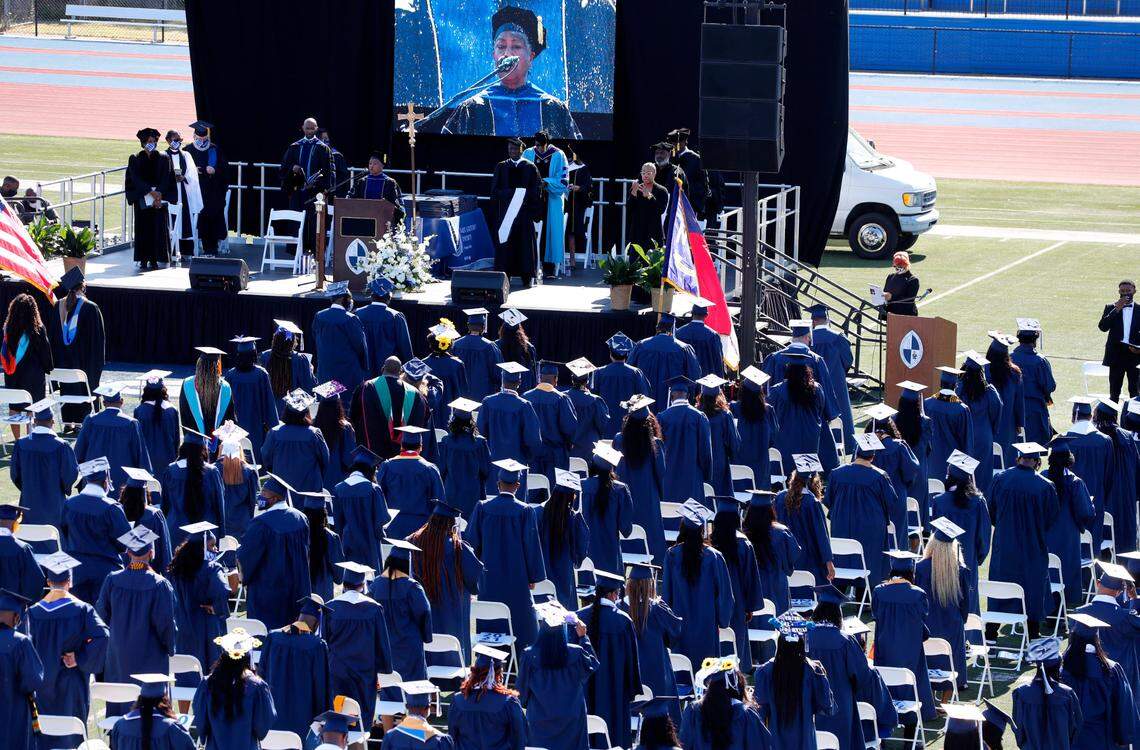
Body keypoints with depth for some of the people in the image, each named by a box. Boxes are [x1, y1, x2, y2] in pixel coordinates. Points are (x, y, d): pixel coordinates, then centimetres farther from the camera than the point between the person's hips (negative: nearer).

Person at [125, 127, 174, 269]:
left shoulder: (163, 159, 7)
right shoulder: (135, 159, 4)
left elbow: (166, 179, 0)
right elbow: (136, 179, -6)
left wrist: (159, 194, -15)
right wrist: (151, 191, -18)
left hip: (160, 199, 1)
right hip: (142, 200, -1)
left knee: (158, 229, -3)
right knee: (143, 229, -3)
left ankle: (154, 260, 1)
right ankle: (143, 260, -1)